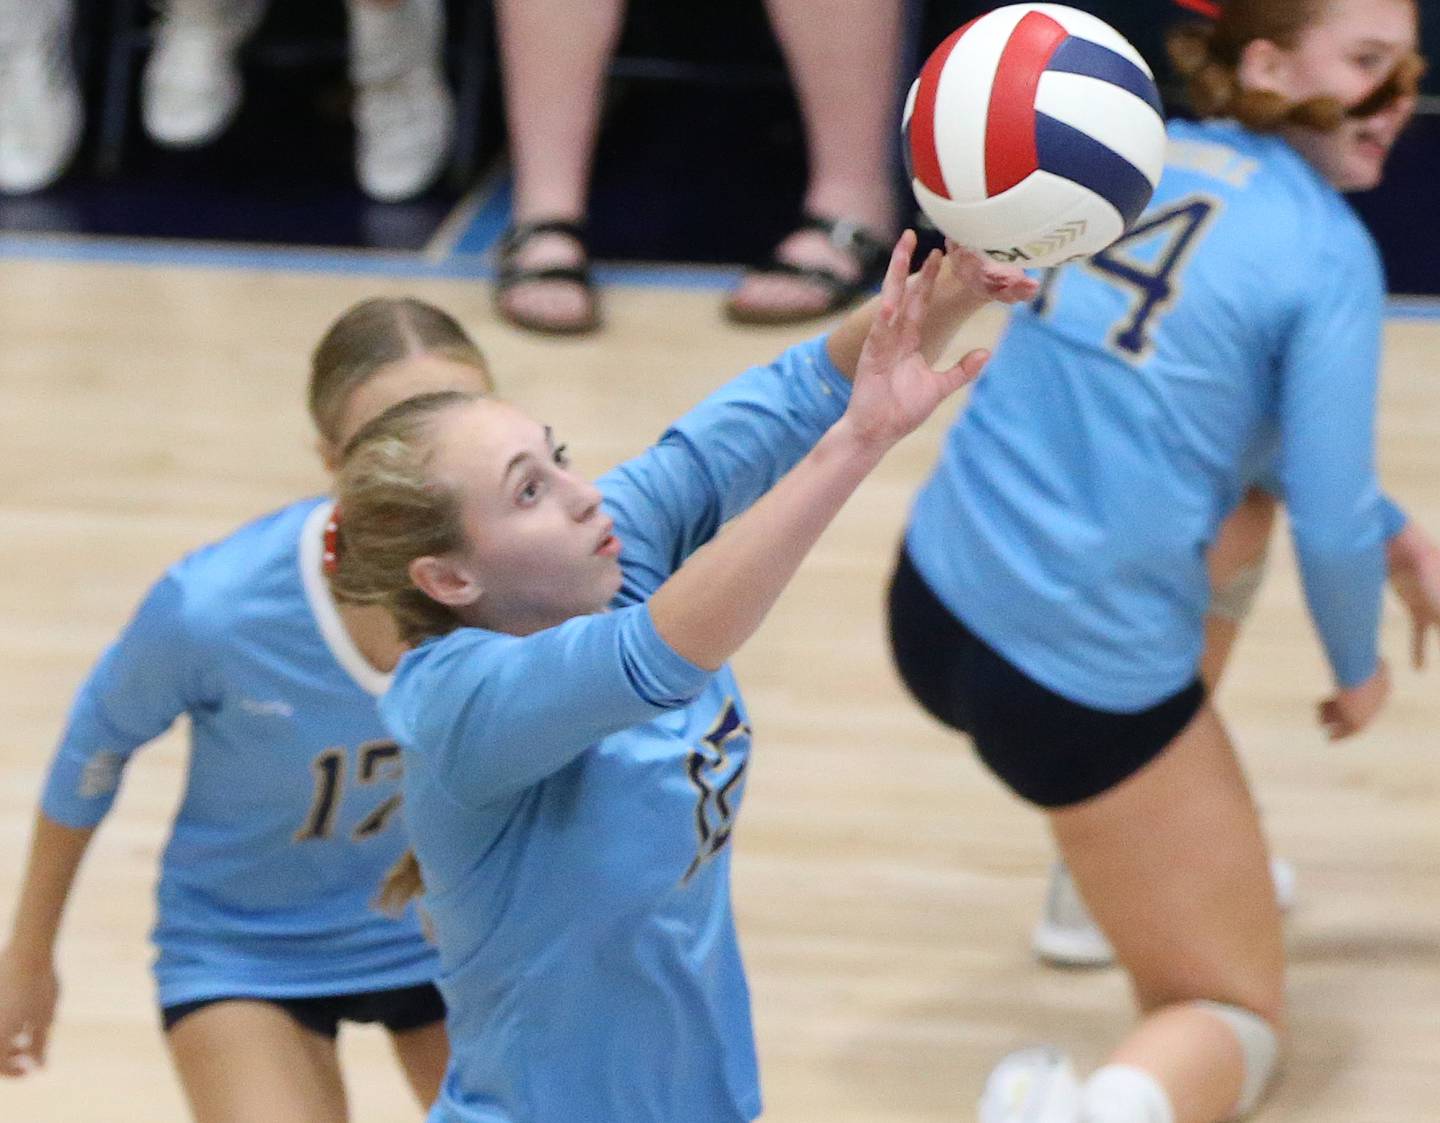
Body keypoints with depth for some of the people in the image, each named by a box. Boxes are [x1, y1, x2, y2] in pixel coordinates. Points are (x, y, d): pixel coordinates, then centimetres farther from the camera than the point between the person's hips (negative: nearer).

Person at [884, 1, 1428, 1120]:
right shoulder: (1327, 251, -12)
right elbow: (1334, 526, -11)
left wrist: (1385, 526, 29)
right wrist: (1359, 669, 10)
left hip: (935, 605, 7)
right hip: (1087, 680, -7)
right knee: (1237, 1017, 8)